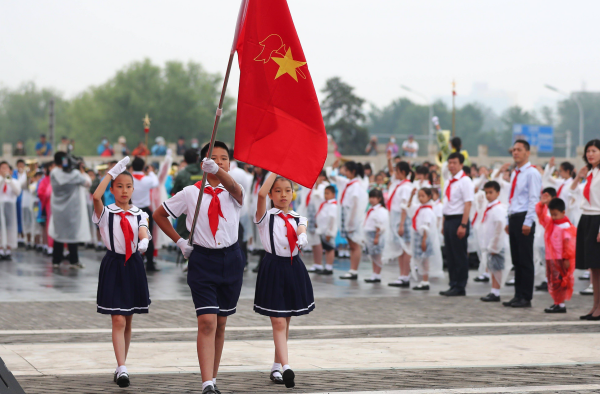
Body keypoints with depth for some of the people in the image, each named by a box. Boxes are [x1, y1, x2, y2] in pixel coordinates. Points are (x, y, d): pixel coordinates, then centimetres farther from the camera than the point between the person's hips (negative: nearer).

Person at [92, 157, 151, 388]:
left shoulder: (139, 215, 8)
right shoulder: (105, 213, -1)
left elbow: (144, 234, -10)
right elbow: (96, 196, -22)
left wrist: (143, 243, -35)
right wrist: (113, 171, -18)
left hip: (133, 266, 3)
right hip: (113, 266, -3)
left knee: (128, 321, 10)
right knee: (118, 320, -11)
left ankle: (121, 367, 20)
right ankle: (122, 369, -16)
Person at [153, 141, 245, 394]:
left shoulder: (233, 192, 1)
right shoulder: (190, 193, 1)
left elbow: (234, 188, -26)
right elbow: (159, 215, 13)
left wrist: (216, 170, -46)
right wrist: (180, 242, 5)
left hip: (231, 259, 2)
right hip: (202, 261, -2)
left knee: (220, 323, 10)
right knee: (207, 322, -13)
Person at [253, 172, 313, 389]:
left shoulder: (298, 219, 10)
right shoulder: (266, 216, -1)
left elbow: (302, 235, -10)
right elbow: (261, 194, -20)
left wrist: (302, 239, -35)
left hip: (294, 269, 4)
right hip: (273, 269, -4)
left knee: (285, 322, 11)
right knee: (278, 322, -10)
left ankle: (276, 366, 22)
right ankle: (285, 367, -20)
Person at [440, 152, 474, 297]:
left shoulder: (465, 181, -10)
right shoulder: (449, 182, 15)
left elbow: (468, 204, -16)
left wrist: (463, 225, -21)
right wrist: (444, 224, 17)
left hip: (458, 220, -8)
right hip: (448, 220, 8)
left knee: (460, 256, -3)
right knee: (450, 256, 10)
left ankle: (460, 287, 3)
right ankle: (453, 286, 16)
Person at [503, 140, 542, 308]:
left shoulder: (532, 173, -8)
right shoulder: (515, 173, 18)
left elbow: (534, 199, -13)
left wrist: (528, 222, -19)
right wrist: (509, 221, 17)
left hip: (524, 218, -8)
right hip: (513, 218, 8)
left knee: (525, 260, -6)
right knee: (516, 260, 9)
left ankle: (526, 298, -3)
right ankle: (518, 295, 12)